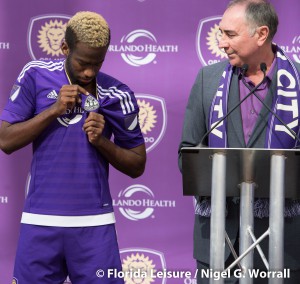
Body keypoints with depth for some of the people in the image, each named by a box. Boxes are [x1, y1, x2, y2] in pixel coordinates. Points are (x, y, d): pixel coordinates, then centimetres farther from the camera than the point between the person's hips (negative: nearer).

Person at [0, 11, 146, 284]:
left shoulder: (118, 95, 2)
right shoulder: (36, 76, 2)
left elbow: (137, 166, 7)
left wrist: (102, 142, -10)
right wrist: (54, 110, -12)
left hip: (94, 224, 0)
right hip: (41, 221, 0)